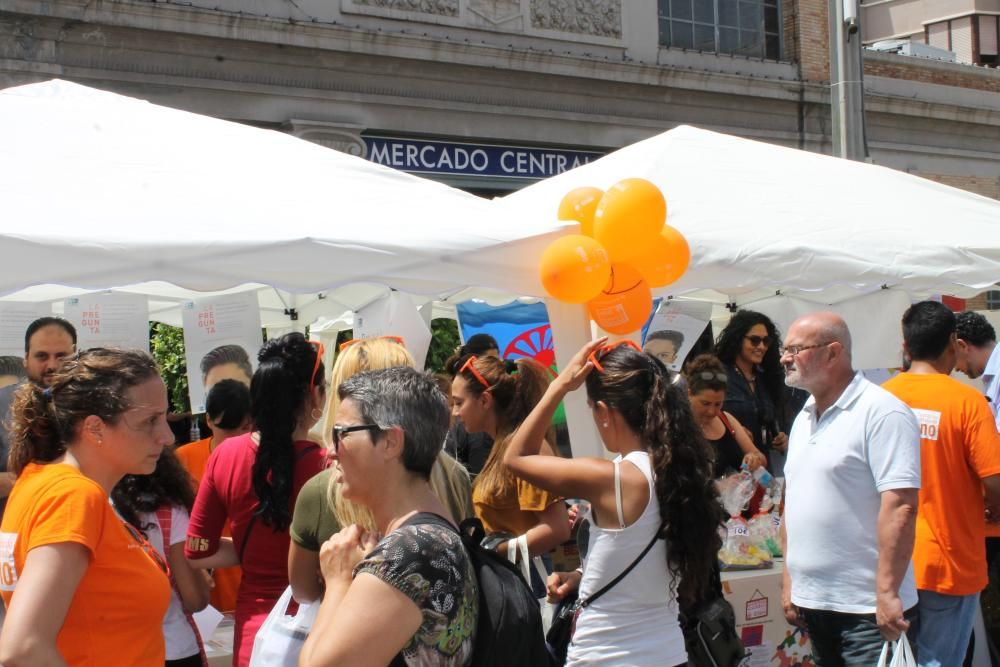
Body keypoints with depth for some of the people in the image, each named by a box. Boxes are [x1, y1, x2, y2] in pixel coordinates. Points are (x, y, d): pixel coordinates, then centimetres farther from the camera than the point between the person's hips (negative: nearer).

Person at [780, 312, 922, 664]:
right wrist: (789, 580, 14)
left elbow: (901, 507, -19)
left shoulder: (881, 412, -13)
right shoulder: (803, 419, 14)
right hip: (812, 603, 8)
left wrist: (887, 593, -22)